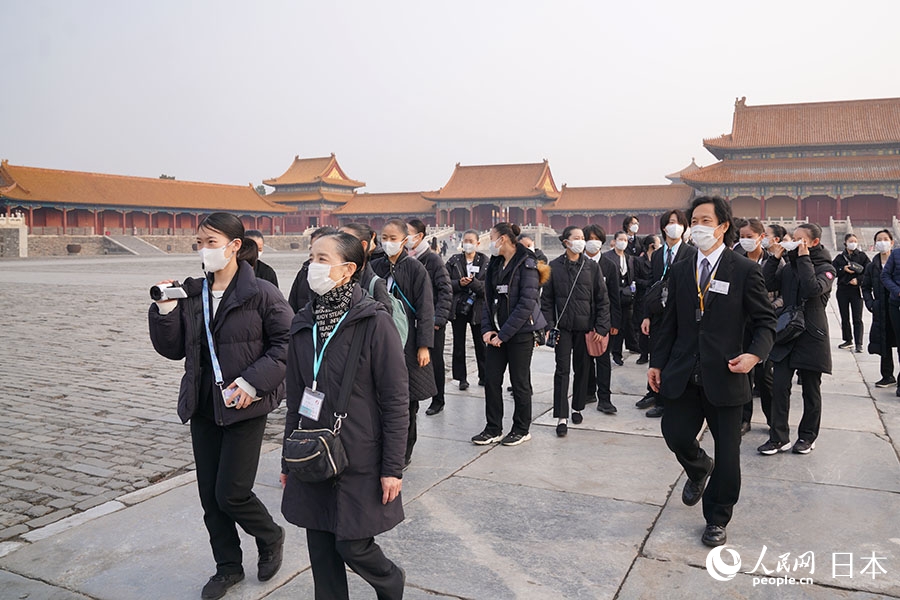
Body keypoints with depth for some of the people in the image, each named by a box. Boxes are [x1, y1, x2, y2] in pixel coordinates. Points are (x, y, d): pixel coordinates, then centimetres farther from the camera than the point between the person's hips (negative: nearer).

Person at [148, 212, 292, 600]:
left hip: (244, 407, -5)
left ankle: (270, 538, 28)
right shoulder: (191, 294, 5)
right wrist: (165, 310, -8)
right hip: (203, 406, 6)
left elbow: (288, 343, -11)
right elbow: (173, 349, 8)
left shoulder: (261, 293, -10)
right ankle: (228, 566, 33)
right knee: (209, 495, 12)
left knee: (231, 494, -3)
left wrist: (253, 381, -19)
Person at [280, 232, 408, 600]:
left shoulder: (375, 323, -14)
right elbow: (295, 398, 10)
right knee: (321, 548, 12)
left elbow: (396, 401, -12)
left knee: (353, 547, 4)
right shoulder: (303, 325, 3)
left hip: (359, 459, -5)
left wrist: (393, 468, -12)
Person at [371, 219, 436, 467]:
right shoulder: (375, 267, 7)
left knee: (407, 399, 5)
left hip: (406, 341, -3)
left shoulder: (415, 268, -4)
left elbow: (425, 309, -6)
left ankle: (404, 451, 19)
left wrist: (424, 345, -11)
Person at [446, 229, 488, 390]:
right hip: (458, 308, 1)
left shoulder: (484, 262, 1)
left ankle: (484, 376, 20)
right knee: (458, 344, 5)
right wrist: (459, 283, -15)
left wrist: (473, 282, -22)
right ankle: (461, 378, 15)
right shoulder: (454, 261, 5)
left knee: (480, 343, 7)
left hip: (477, 308, -1)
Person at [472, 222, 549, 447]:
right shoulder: (495, 264, 11)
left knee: (520, 382, 5)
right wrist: (487, 329, -1)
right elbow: (488, 299, 12)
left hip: (520, 333, -7)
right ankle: (493, 429, 18)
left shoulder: (526, 264, -12)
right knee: (491, 380, 6)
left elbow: (527, 304, -18)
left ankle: (522, 430, 21)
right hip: (497, 332, 7)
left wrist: (504, 334, -18)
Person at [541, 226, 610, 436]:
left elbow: (602, 299, 2)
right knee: (562, 370, -4)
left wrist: (601, 328, -5)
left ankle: (577, 408, 28)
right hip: (563, 326, -1)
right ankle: (561, 417, -3)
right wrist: (549, 326, -6)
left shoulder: (591, 266, 2)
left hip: (585, 327, 1)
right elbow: (546, 299, 3)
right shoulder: (554, 267, 0)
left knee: (582, 369, 11)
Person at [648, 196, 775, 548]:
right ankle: (699, 469, 39)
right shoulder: (680, 271, 8)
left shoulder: (744, 271, -4)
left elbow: (765, 321, -2)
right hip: (683, 374, 3)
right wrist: (657, 362, 7)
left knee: (727, 451, 6)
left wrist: (755, 353, -20)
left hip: (724, 375, -3)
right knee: (675, 434, 2)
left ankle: (717, 520, 26)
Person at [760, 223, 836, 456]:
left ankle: (807, 436, 24)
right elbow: (766, 285, -4)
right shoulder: (788, 267, 10)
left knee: (811, 390, 9)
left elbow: (813, 289, -25)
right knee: (779, 386, -2)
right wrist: (775, 257, -7)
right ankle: (779, 437, 5)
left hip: (811, 337, -4)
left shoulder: (825, 268, -4)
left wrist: (804, 258, -19)